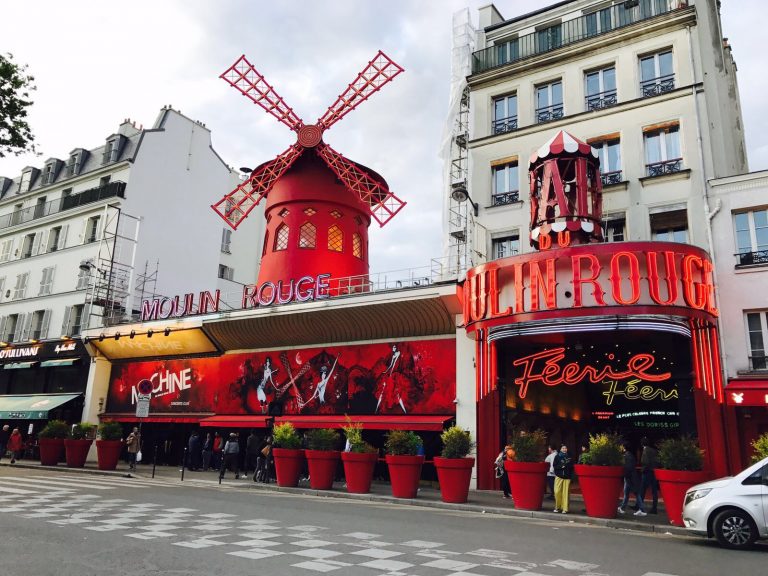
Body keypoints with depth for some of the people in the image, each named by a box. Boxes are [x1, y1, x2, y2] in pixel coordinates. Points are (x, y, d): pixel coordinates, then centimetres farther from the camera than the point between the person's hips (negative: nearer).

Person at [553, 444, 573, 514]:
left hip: (567, 477, 0)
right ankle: (557, 507, 11)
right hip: (559, 476, 0)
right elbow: (554, 465, 2)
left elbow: (572, 466, 7)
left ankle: (565, 509, 5)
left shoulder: (569, 457, 8)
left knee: (566, 493, -3)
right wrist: (561, 466, -12)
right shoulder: (557, 456, 6)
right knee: (557, 492, -5)